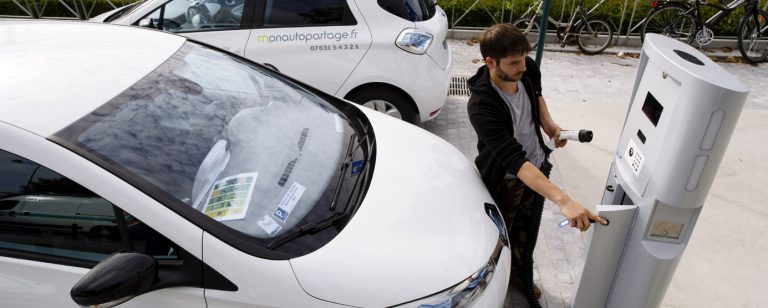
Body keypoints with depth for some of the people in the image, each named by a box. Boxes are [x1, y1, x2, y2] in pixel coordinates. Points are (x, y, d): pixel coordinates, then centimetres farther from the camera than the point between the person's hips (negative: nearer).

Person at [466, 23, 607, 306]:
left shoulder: (528, 70, -17)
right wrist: (563, 201, -52)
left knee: (526, 233, 24)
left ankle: (520, 276, 51)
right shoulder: (481, 106, -37)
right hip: (505, 180, -5)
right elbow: (515, 160, -44)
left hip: (538, 168, 6)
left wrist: (547, 123, -6)